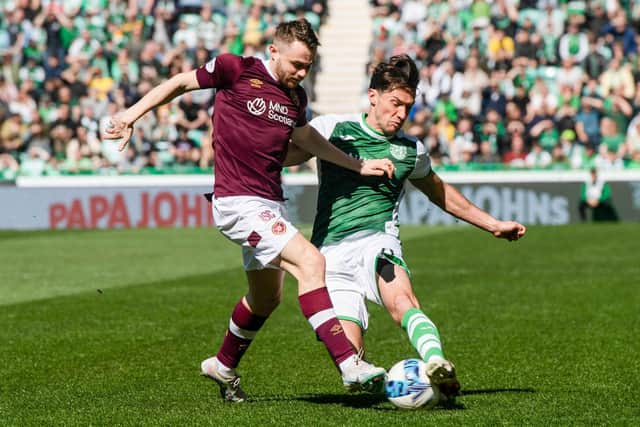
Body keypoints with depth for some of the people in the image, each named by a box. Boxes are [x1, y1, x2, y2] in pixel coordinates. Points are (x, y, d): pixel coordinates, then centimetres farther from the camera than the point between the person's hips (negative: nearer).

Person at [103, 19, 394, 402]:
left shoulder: (296, 96, 9)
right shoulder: (237, 70, -9)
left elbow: (304, 135, 29)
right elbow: (182, 82, 4)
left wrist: (359, 166, 29)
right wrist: (133, 113, 1)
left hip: (271, 205, 8)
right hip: (239, 202, -8)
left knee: (266, 298, 20)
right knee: (310, 261, -23)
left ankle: (224, 367, 44)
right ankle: (349, 364, -27)